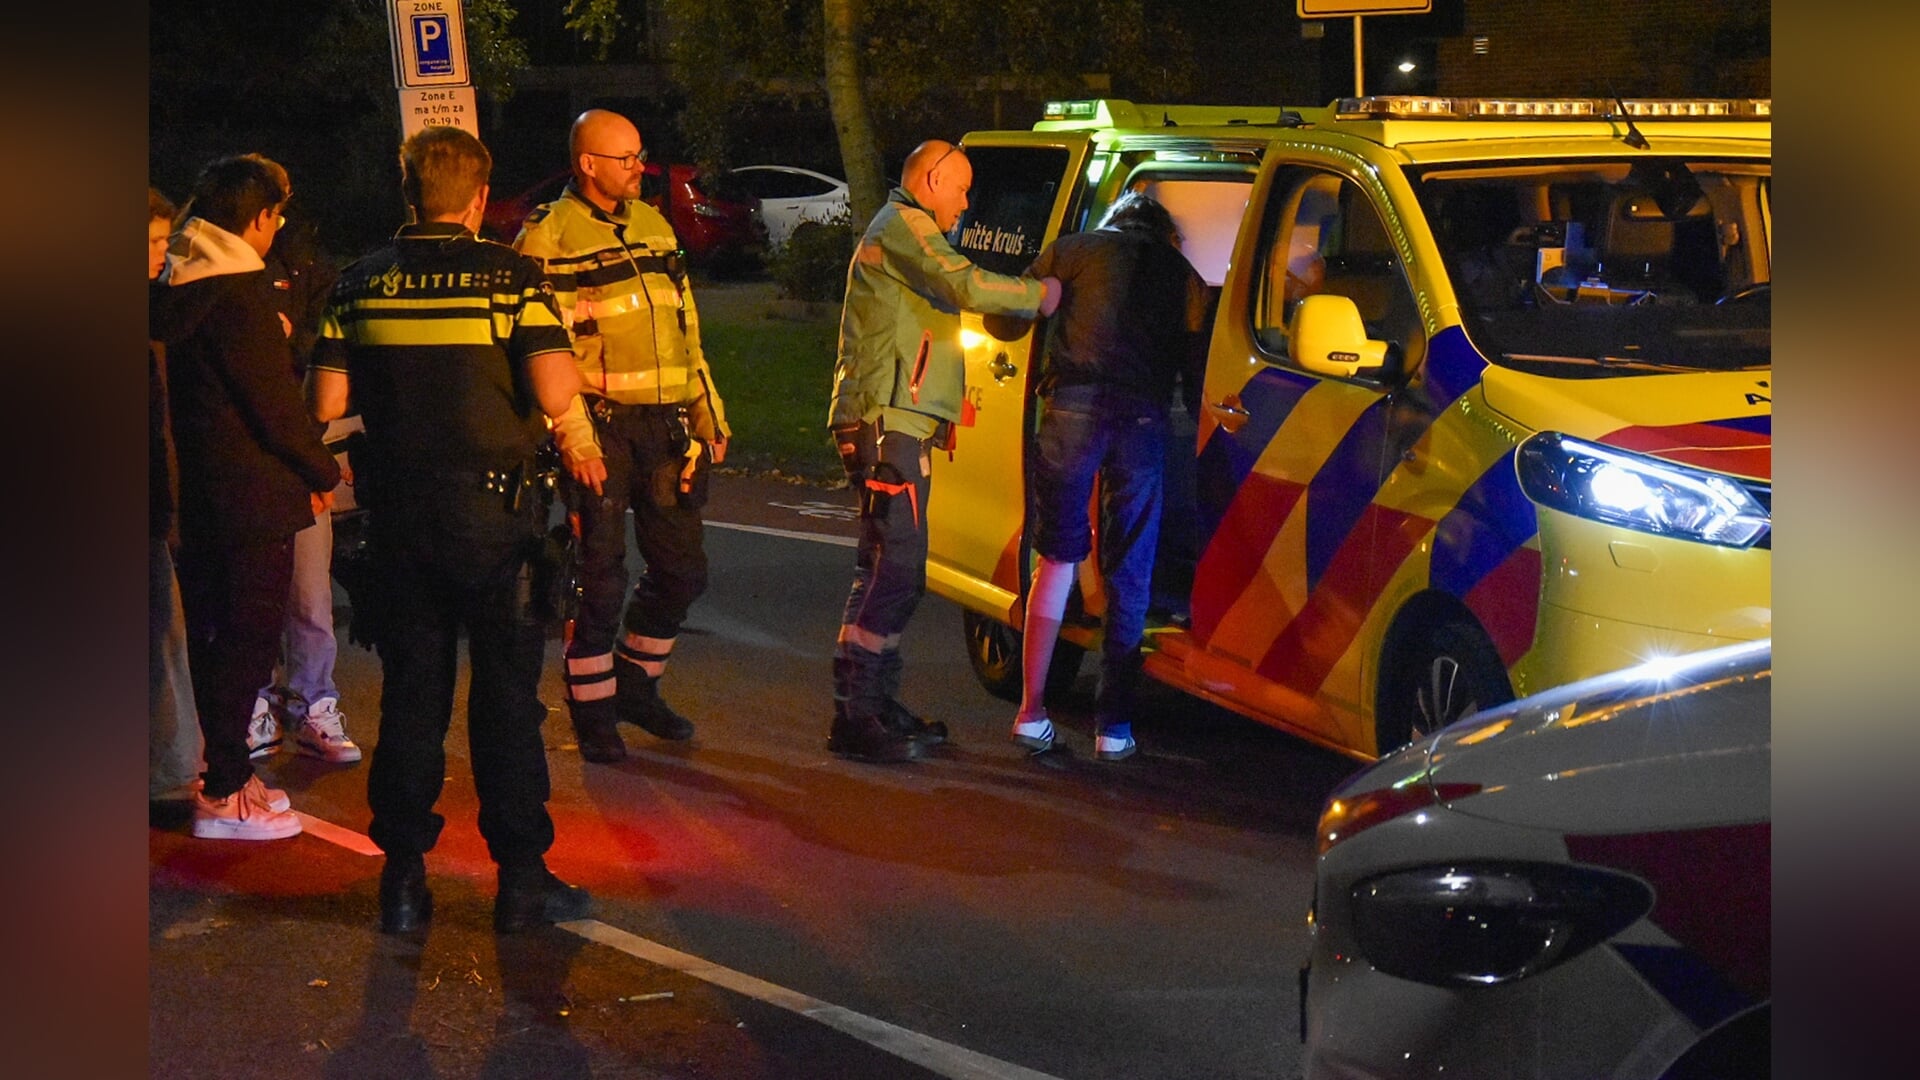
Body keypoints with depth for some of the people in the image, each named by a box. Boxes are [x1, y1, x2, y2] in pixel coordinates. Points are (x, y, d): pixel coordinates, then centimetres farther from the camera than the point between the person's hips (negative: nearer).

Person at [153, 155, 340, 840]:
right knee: (247, 637, -3)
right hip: (252, 493, -9)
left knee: (212, 636, 14)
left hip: (200, 493, 9)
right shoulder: (238, 285, -17)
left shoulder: (178, 283, 11)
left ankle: (225, 775, 23)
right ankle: (224, 795, 0)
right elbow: (274, 398, -17)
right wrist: (323, 470, -5)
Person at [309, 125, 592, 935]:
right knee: (507, 694, 5)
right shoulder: (512, 276, -8)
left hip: (397, 510, 3)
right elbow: (555, 395, -18)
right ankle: (522, 879, 8)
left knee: (410, 692, 11)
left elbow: (325, 404, 0)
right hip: (493, 507, -3)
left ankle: (404, 880, 14)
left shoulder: (361, 284, 2)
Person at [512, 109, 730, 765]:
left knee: (682, 570, 10)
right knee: (600, 580, -2)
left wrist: (710, 416, 17)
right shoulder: (548, 238, -6)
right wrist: (574, 438, -18)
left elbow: (687, 331, 21)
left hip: (664, 426, 6)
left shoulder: (654, 227, 16)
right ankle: (593, 711, 12)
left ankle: (636, 685, 29)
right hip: (601, 429, -6)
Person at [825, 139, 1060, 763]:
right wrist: (1040, 294, -8)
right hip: (890, 425, -11)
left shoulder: (901, 231, 27)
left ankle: (875, 703, 20)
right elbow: (969, 288, -21)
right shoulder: (904, 227, -8)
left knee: (893, 571, 14)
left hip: (896, 425, 11)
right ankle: (855, 718, -14)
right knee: (894, 569, -14)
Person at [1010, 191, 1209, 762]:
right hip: (1142, 419, 1)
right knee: (1129, 576, 6)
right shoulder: (1183, 277, 21)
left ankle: (1031, 711, 5)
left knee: (1058, 559, 8)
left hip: (1073, 408, -1)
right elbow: (1197, 370, 17)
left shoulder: (1076, 249, 17)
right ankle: (1114, 725, 5)